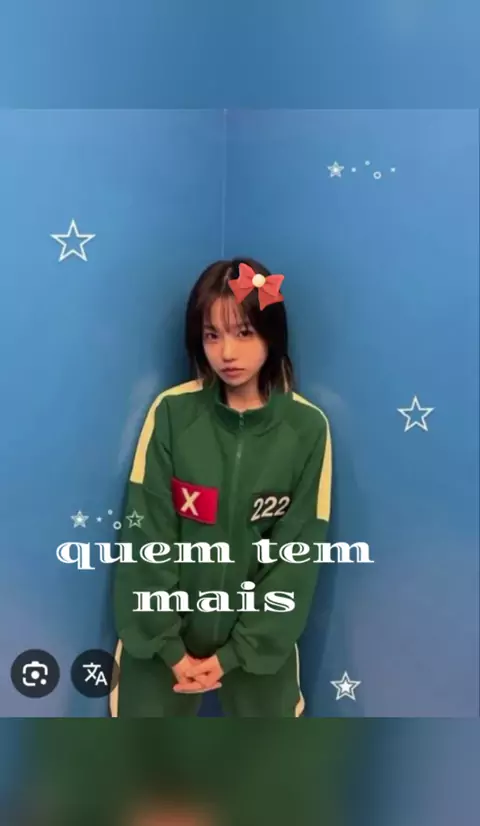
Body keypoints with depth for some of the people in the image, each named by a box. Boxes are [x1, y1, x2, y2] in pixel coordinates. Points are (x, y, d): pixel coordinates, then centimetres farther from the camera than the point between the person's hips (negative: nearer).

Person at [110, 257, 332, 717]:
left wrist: (236, 653, -10)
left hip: (261, 635, 0)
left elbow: (299, 553, -10)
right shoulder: (171, 412, -15)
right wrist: (167, 644, -11)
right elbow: (146, 535, -11)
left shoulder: (307, 428, -13)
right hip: (164, 630, 0)